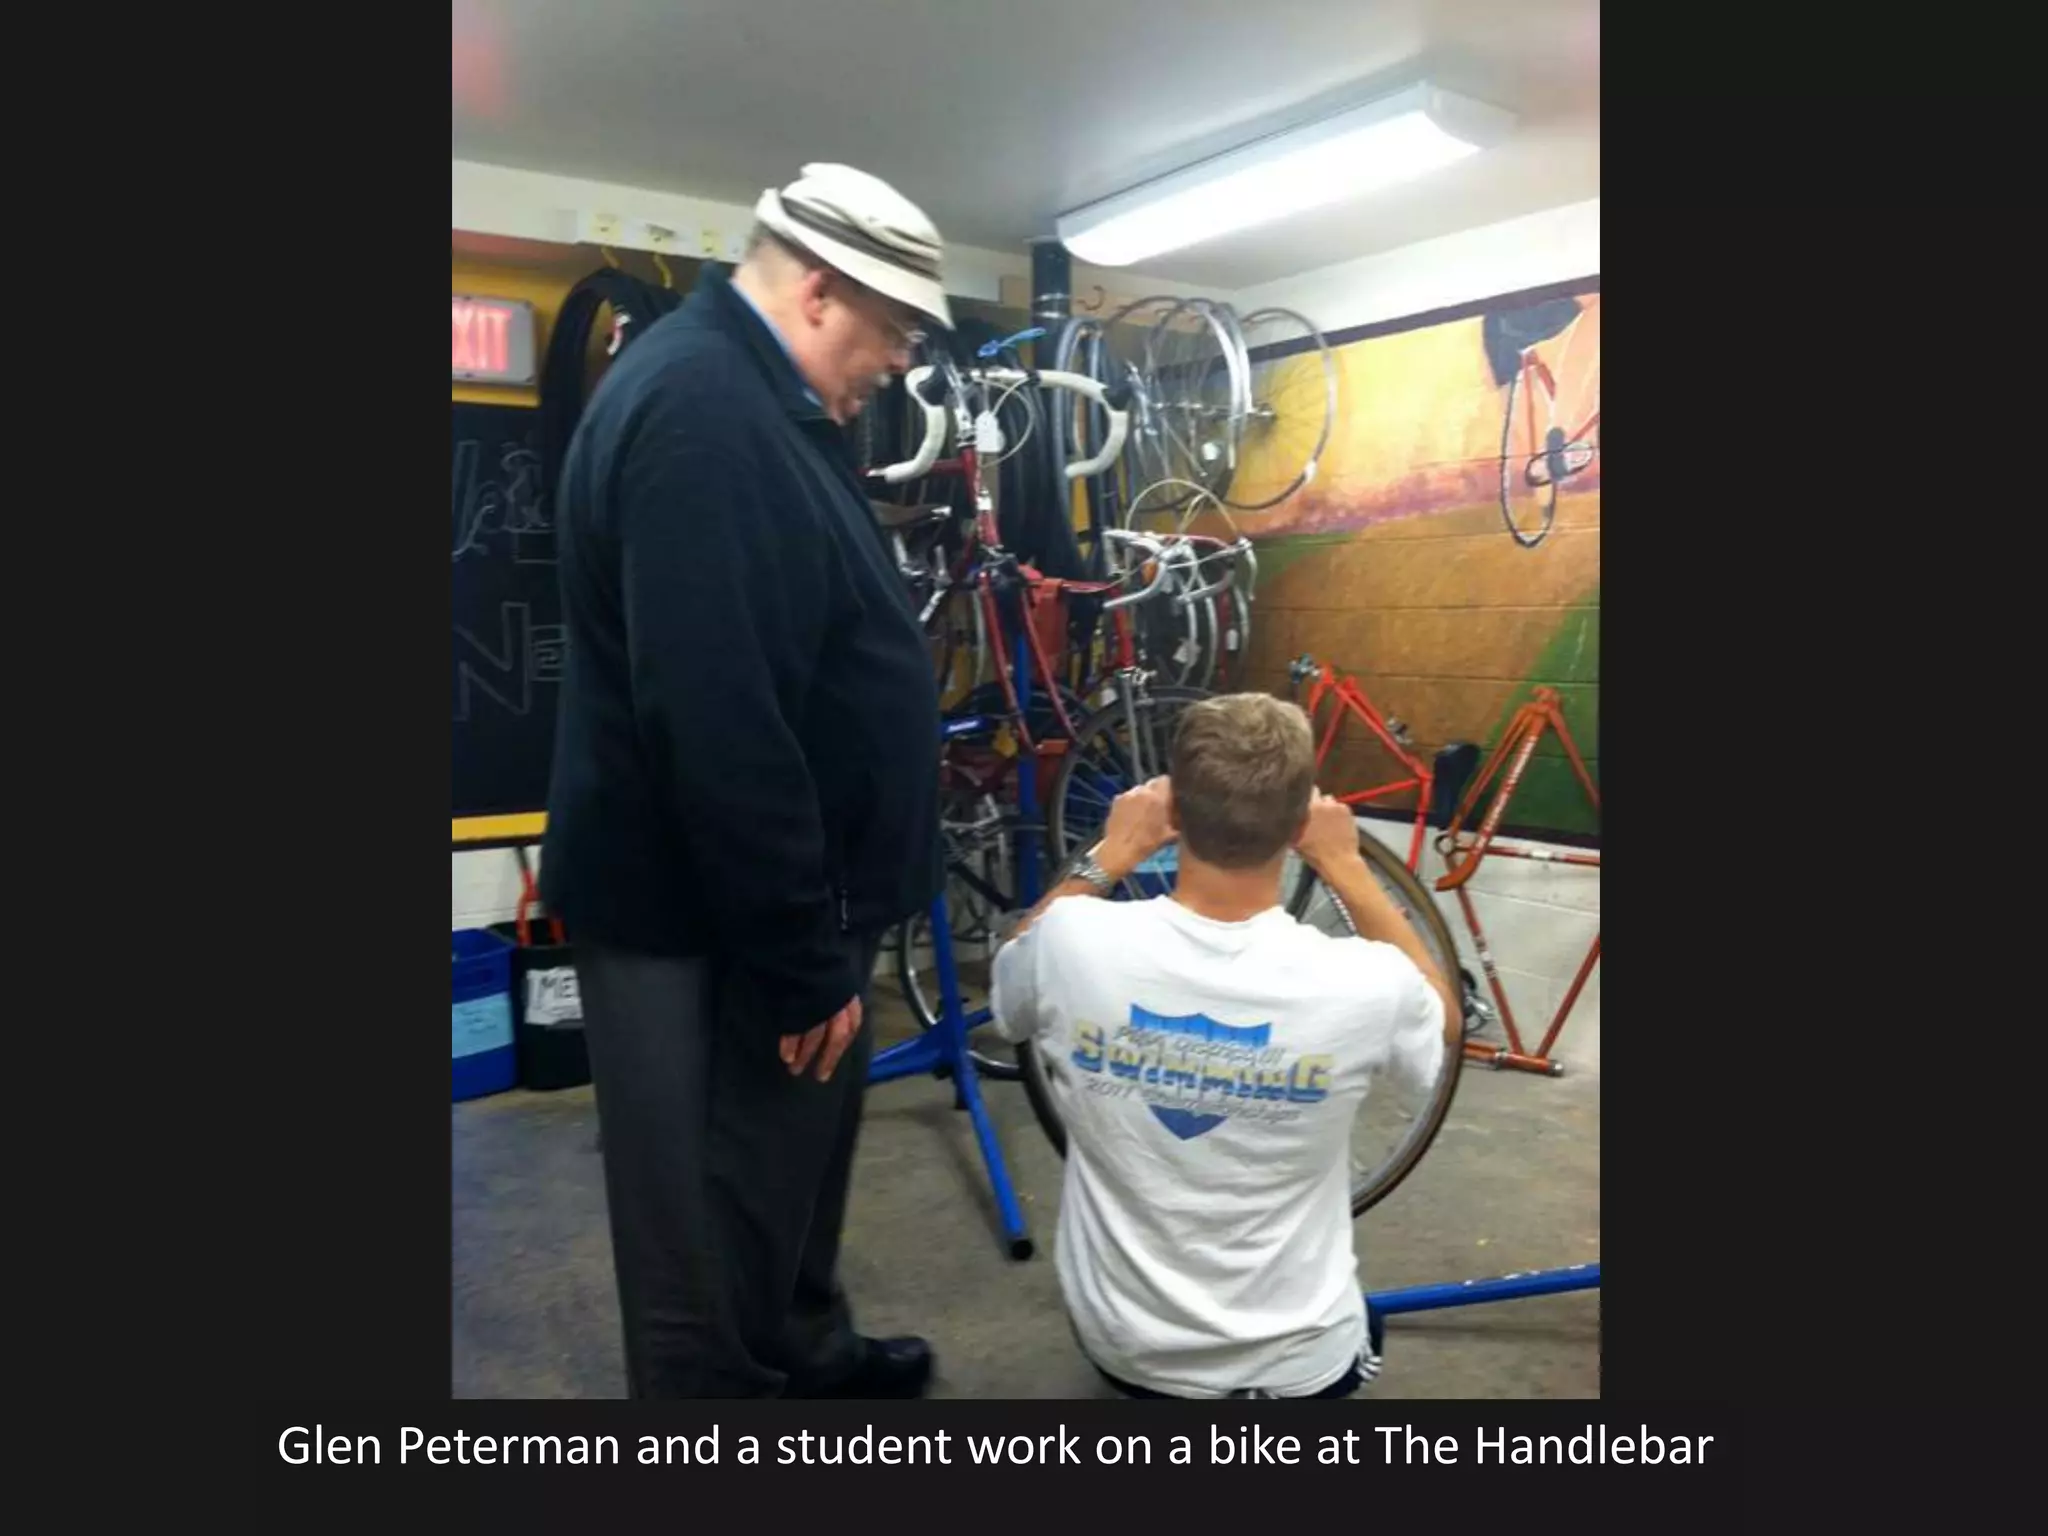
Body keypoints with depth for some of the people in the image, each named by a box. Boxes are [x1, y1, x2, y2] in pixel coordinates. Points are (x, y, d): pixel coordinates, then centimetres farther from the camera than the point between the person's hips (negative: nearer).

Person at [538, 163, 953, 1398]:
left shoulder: (752, 398, 12)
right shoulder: (697, 404, -23)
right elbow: (717, 723, -31)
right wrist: (805, 956, -22)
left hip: (770, 903, 11)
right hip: (713, 925, -11)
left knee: (790, 1175, 27)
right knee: (722, 1232, 8)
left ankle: (807, 1355, 48)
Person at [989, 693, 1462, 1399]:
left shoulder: (1078, 941, -23)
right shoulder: (1359, 984, -25)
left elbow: (1014, 981, 4)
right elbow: (1444, 1020, 2)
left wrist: (1108, 856, 4)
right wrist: (1345, 868, 0)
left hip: (1120, 1342, 2)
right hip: (1298, 1359, -1)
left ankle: (1153, 1385, 20)